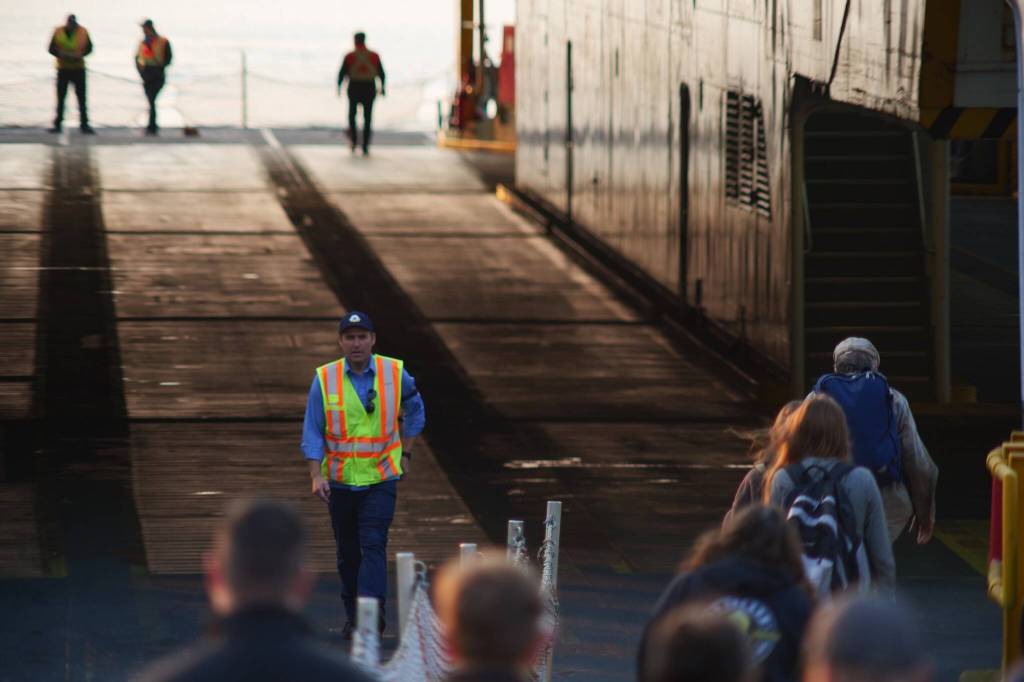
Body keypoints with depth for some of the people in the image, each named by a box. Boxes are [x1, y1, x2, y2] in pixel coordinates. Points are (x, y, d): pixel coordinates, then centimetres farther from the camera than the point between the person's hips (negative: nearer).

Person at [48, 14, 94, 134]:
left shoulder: (82, 32, -3)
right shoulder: (58, 32, -4)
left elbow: (89, 47, 4)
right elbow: (52, 48, 0)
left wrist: (80, 54, -15)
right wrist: (61, 54, -19)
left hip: (79, 69, 0)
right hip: (63, 69, 0)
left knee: (81, 98, -1)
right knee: (61, 98, 5)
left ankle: (84, 124, 4)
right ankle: (58, 125, 12)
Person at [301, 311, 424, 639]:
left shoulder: (395, 373, -3)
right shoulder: (325, 379, -5)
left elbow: (414, 409, 17)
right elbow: (312, 431, -5)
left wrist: (405, 453, 13)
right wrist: (316, 475, -15)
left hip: (381, 478, -1)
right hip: (340, 479, 1)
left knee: (373, 546, -14)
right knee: (347, 552, 10)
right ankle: (353, 616, 23)